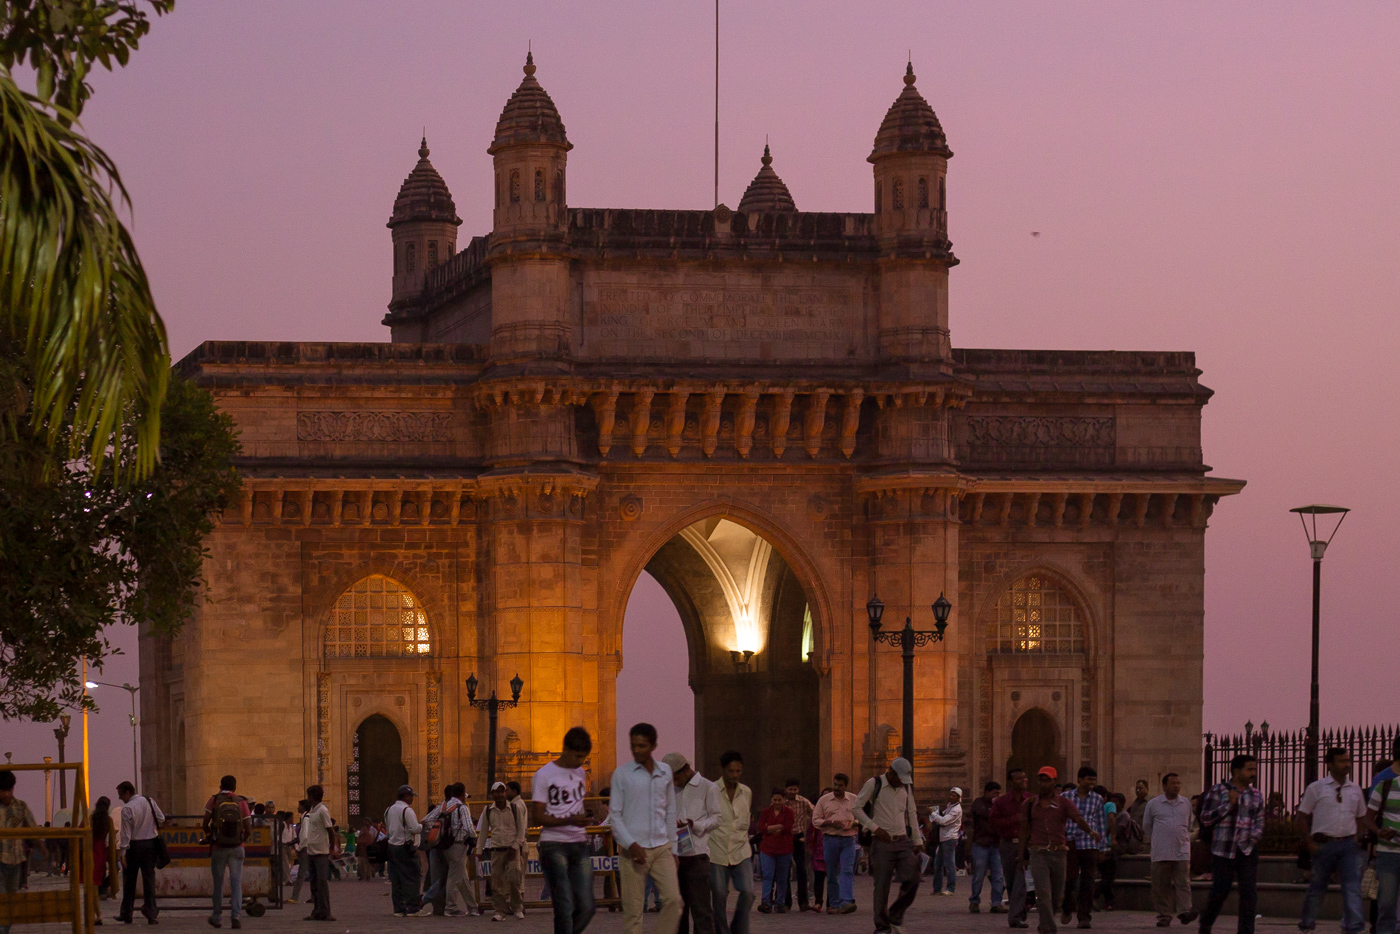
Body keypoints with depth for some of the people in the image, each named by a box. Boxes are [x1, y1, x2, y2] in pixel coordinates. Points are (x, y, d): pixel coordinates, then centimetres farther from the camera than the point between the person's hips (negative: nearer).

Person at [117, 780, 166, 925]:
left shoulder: (127, 809, -14)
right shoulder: (149, 802, 2)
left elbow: (126, 833, -15)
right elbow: (161, 819, 6)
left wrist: (122, 852, -12)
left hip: (134, 845, -4)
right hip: (150, 843, 4)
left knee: (129, 880, 8)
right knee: (149, 878, 5)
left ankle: (126, 914, 14)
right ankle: (151, 914, 0)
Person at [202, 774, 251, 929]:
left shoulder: (214, 800, -2)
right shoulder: (241, 802, 0)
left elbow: (205, 823, -8)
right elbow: (249, 829, -3)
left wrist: (207, 835, 14)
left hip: (218, 847, 0)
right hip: (237, 848, 0)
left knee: (218, 883, 12)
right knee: (236, 883, 0)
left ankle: (217, 917, 22)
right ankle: (235, 915, -14)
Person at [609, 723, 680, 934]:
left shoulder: (665, 772, 9)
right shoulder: (622, 774, -1)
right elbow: (614, 814, -2)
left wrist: (672, 847, 13)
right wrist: (630, 844, -13)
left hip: (662, 848, 3)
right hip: (634, 850, -3)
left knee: (673, 899, -9)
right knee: (632, 908, -2)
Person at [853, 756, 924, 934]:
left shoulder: (906, 787, 11)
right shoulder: (873, 784, -4)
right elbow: (856, 809, -5)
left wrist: (917, 841, 16)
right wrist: (876, 828, -12)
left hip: (903, 842, 4)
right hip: (882, 844, -4)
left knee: (911, 881, -9)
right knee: (882, 886, -5)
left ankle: (896, 917, 10)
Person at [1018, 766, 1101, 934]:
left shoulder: (1064, 803, 2)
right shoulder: (1030, 804, 7)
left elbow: (1078, 819, -15)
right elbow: (1024, 831, 11)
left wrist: (1090, 831, -37)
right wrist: (1022, 857, 11)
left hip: (1059, 853, 1)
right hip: (1038, 854, -1)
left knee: (1057, 895, 10)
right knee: (1043, 893, -14)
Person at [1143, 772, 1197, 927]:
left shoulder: (1186, 804, 12)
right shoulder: (1153, 804, 5)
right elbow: (1147, 826, 15)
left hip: (1182, 852, 1)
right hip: (1161, 853, -1)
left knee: (1183, 882, -12)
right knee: (1161, 886, -1)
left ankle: (1185, 911, -21)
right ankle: (1164, 916, 4)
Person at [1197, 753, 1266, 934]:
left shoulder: (1256, 795, 12)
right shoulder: (1219, 790, 0)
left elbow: (1259, 822, 17)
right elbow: (1206, 818, -2)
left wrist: (1254, 838, -1)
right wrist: (1229, 804, -10)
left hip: (1247, 851, 3)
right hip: (1223, 849, -3)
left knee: (1249, 891, -7)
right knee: (1220, 890, -1)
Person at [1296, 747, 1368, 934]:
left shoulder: (1355, 789, 12)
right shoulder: (1316, 788, 1)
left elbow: (1361, 817, 22)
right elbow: (1302, 817, 3)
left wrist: (1360, 839, 9)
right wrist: (1309, 842, -5)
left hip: (1348, 844, 2)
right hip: (1324, 845, -2)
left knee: (1352, 886, -12)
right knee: (1318, 887, 7)